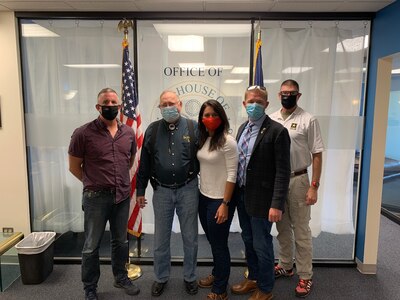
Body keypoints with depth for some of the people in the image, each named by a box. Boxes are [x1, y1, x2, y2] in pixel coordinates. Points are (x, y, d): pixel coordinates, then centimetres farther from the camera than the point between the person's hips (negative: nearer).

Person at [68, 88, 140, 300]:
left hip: (122, 196, 4)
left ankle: (121, 278, 39)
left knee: (120, 241, 19)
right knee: (92, 245, 10)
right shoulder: (83, 133, -11)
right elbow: (74, 167, -2)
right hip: (96, 197, -4)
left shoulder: (128, 132, 2)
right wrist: (93, 183, 5)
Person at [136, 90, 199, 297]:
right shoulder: (152, 130, 2)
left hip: (188, 190, -1)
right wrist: (140, 190, 6)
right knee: (161, 238, 13)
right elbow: (145, 163, 6)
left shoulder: (193, 128, -3)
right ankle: (161, 277, 35)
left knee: (190, 237, 12)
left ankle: (190, 277, 33)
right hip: (162, 191, 2)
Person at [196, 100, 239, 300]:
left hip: (219, 200, -6)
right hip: (203, 197, 7)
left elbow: (232, 175, -17)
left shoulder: (227, 141, -16)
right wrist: (199, 193, 8)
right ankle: (217, 274, 44)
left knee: (219, 243, 8)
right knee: (212, 240, 22)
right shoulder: (202, 139, 4)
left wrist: (225, 204, -18)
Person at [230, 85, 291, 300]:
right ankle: (253, 278, 42)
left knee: (261, 245, 8)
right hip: (242, 196, 7)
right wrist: (236, 192, 10)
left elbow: (282, 172, -17)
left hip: (260, 199, -7)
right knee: (248, 241, 21)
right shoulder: (243, 128, 8)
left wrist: (277, 204, -21)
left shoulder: (277, 131, -14)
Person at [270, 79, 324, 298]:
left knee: (301, 230, 6)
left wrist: (314, 186, -12)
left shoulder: (308, 120, -6)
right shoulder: (270, 120, 4)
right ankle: (286, 266, 35)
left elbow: (316, 155, -6)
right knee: (282, 227, 17)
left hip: (298, 180, -4)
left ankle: (305, 276, 20)